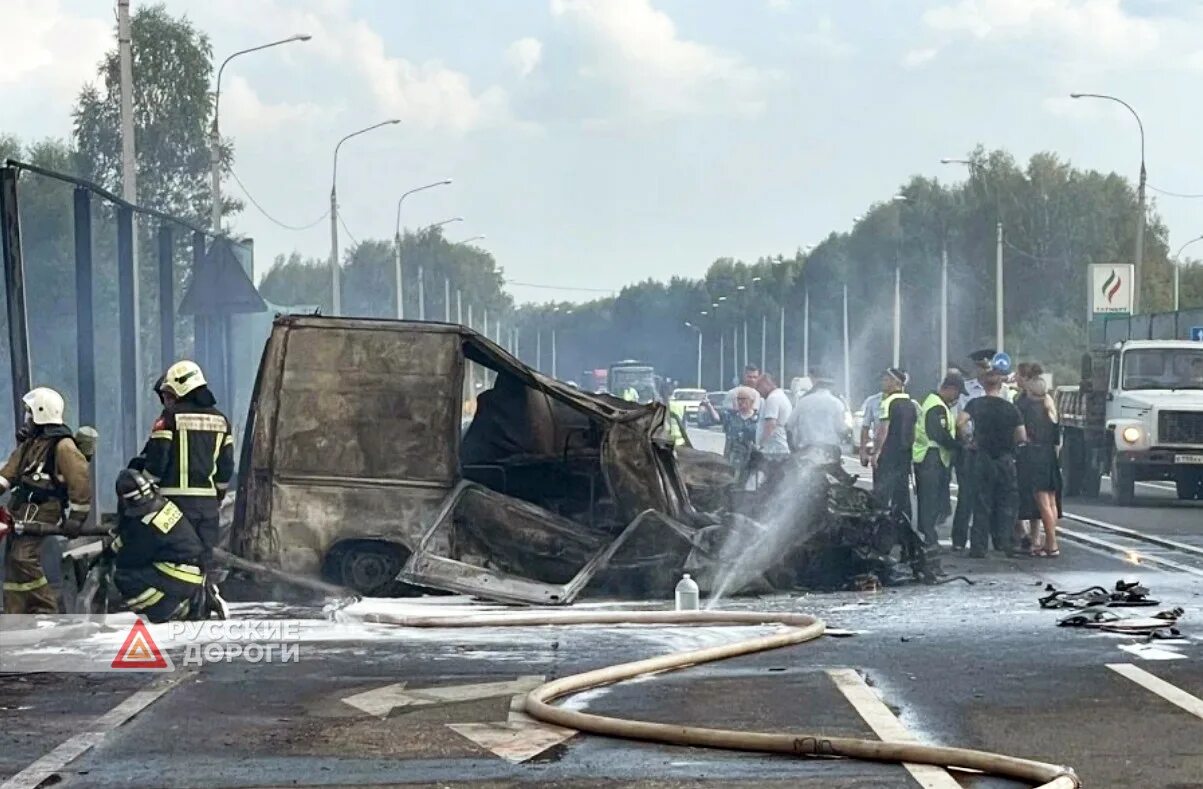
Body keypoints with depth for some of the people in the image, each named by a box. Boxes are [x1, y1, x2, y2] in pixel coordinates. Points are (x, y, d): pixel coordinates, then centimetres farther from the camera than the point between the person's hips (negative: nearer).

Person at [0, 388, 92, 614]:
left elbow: (80, 480, -16)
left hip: (42, 510, -9)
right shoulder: (29, 442, 15)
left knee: (24, 558, -20)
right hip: (20, 508, 9)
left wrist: (76, 518, -17)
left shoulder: (62, 445, -13)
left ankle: (47, 610, -10)